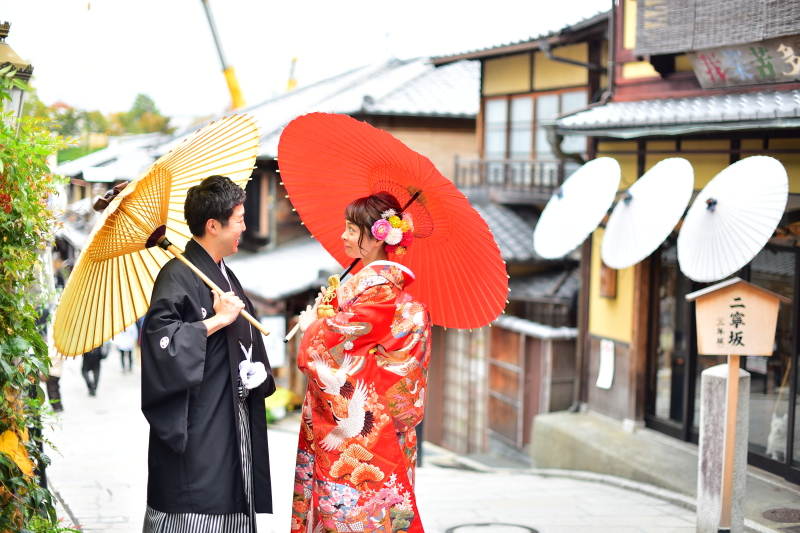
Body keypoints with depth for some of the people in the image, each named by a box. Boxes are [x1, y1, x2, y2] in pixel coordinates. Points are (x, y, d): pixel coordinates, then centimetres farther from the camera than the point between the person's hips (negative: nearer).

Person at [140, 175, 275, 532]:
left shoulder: (225, 276, 18)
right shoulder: (178, 275, -11)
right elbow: (157, 334, -23)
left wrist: (256, 371, 13)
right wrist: (216, 320, -18)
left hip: (235, 420, 9)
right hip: (197, 427, -9)